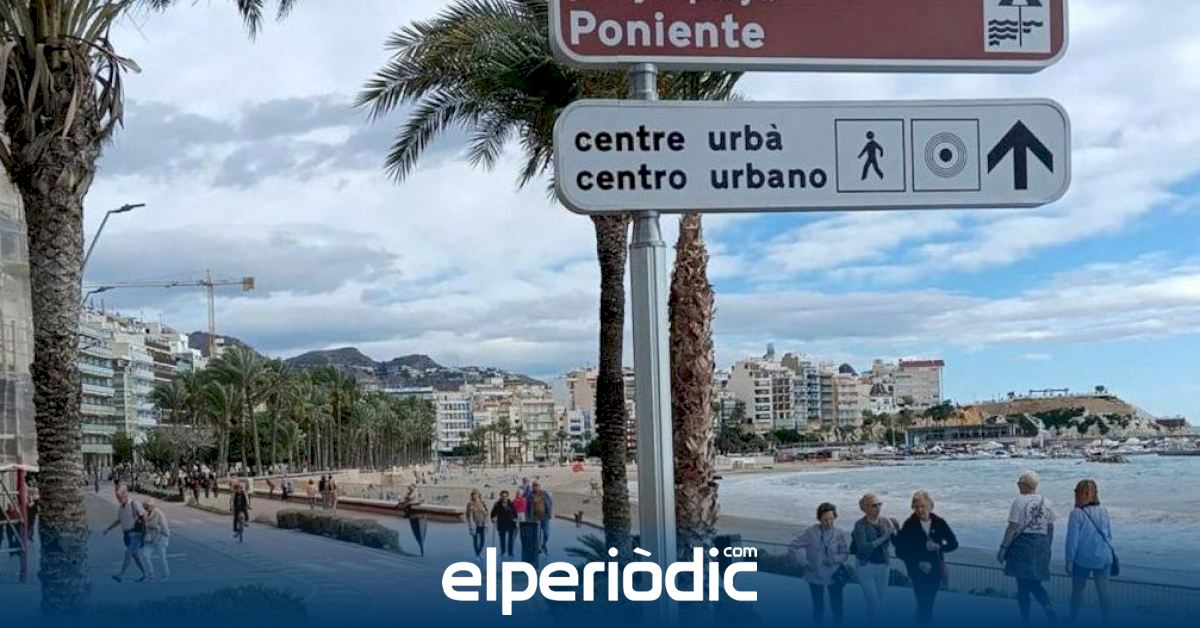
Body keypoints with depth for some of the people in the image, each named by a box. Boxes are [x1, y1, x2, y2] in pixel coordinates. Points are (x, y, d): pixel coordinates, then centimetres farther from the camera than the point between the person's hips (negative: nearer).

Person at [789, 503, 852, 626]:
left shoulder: (841, 535, -11)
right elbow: (793, 547, -8)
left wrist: (832, 559, -27)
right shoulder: (811, 533, -11)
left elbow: (845, 555, -12)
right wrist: (804, 562, -13)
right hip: (815, 575, 0)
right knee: (818, 606, 13)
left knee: (836, 605, 5)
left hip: (834, 575, 0)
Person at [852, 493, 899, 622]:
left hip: (884, 567, 4)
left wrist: (897, 529, -18)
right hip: (867, 567, -4)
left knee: (880, 603, 10)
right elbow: (864, 548, -23)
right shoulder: (860, 525, -12)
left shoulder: (886, 522, -1)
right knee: (873, 603, -7)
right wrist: (884, 537, -23)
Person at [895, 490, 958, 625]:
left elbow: (953, 543, 3)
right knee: (923, 604, -10)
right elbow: (900, 550, -6)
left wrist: (939, 547, -16)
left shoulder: (939, 523, -1)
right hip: (918, 572, -3)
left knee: (929, 604, 10)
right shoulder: (909, 525, -9)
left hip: (935, 570, 3)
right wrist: (917, 563, -15)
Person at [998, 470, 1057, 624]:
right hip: (1041, 545, 5)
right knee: (1034, 583, 13)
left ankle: (1025, 619, 6)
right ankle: (1049, 609, -9)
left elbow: (1012, 528, -12)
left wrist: (1003, 548, -7)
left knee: (1023, 584, 3)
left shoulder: (1019, 501, -9)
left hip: (1023, 543, -5)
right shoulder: (1046, 502, 9)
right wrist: (1046, 547, 24)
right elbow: (1050, 528, 14)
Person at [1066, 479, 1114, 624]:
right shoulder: (1104, 511, 1)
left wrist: (1069, 560, -5)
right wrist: (1112, 554, 22)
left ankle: (1073, 620, 27)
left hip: (1083, 558, -3)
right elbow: (1109, 535, 10)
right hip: (1103, 558, 3)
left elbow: (1072, 539, -12)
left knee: (1077, 589, 14)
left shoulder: (1077, 514, -13)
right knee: (1104, 592, 5)